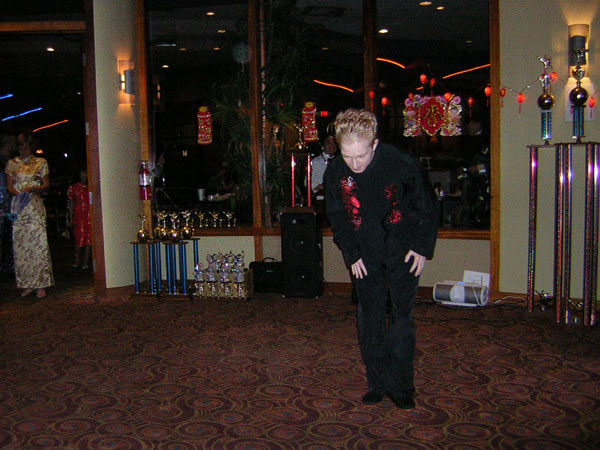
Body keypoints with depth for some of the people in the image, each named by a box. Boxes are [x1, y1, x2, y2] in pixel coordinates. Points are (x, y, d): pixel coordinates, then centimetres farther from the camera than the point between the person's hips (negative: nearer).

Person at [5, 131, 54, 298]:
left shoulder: (41, 162, 9)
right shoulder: (12, 163, 13)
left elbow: (46, 185, 5)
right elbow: (9, 186, 9)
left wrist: (33, 189, -15)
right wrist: (20, 194, -11)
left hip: (35, 206, -2)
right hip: (18, 207, 2)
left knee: (39, 244, -8)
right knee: (20, 245, 0)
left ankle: (40, 285, -4)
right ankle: (27, 284, 7)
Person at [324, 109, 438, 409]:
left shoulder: (402, 164, -19)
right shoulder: (335, 172, -10)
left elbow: (427, 206, -5)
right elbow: (337, 216, 5)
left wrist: (422, 247, -7)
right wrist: (351, 254, 0)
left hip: (404, 252, -2)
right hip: (365, 257, 3)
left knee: (402, 317, 0)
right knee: (370, 317, 6)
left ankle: (401, 387, 13)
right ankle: (378, 384, 19)